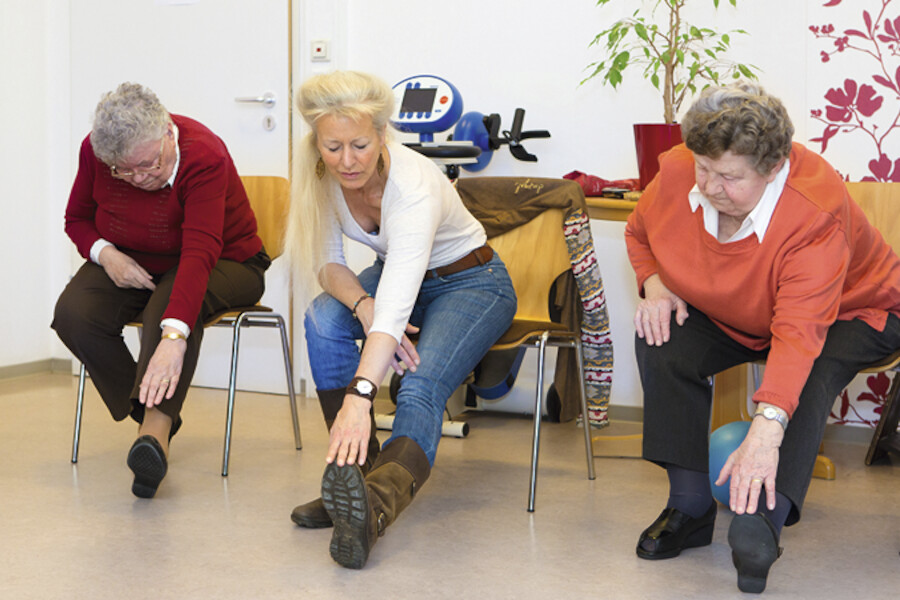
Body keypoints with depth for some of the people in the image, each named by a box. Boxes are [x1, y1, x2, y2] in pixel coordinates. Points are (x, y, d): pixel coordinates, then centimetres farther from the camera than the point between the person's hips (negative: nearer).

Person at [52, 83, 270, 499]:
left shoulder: (204, 156, -30)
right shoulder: (94, 151, -14)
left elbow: (199, 254, -42)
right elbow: (78, 218, 4)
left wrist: (174, 337, -55)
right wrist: (105, 253, -20)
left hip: (224, 263, -4)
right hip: (132, 264, 5)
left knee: (169, 303, -39)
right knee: (73, 315, -24)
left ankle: (156, 425, -48)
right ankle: (156, 417, -16)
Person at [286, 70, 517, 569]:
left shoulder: (413, 186, -36)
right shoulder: (321, 176, -16)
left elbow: (396, 305, -46)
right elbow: (327, 261, -7)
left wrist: (360, 396, -58)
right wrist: (364, 306, -30)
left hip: (472, 282, -6)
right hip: (396, 275, 6)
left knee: (422, 386, -33)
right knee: (323, 319, -25)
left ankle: (376, 504, -59)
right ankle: (355, 474, -19)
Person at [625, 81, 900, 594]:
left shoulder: (817, 212, -37)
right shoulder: (678, 172, -20)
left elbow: (799, 334, -46)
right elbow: (640, 231, 4)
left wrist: (766, 427, -57)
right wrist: (654, 283, -18)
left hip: (848, 315, -4)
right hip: (734, 319, 5)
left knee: (809, 376, -37)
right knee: (663, 344, -22)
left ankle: (762, 519, -43)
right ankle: (690, 508, -15)